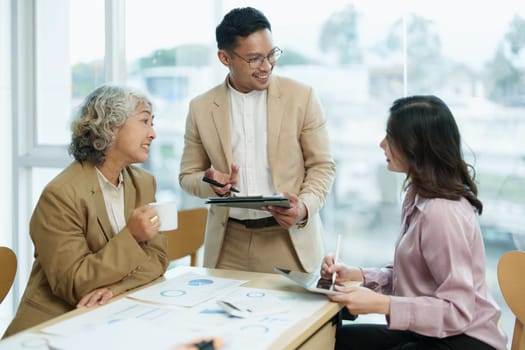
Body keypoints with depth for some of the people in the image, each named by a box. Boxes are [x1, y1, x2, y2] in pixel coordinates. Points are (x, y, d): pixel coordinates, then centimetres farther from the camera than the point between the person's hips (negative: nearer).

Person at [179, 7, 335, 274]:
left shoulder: (301, 97, -3)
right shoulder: (201, 108, 1)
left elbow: (322, 166, 1)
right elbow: (188, 174, 9)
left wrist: (304, 207, -17)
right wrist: (213, 183, -12)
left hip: (290, 242, -1)